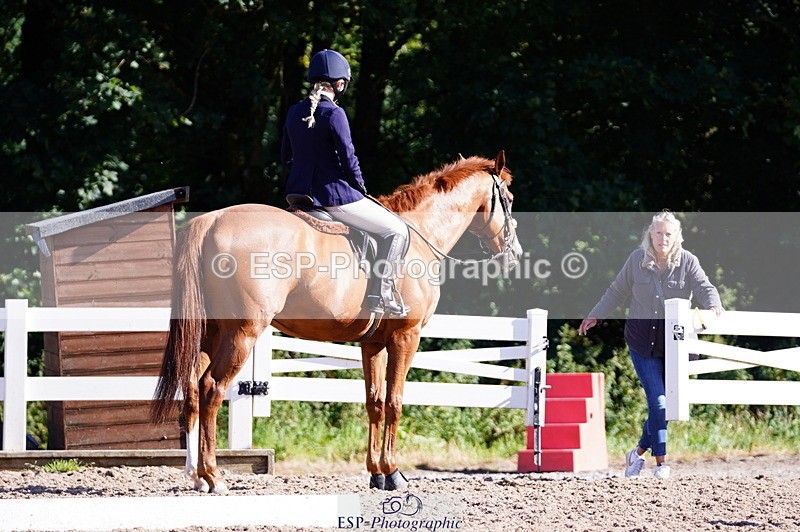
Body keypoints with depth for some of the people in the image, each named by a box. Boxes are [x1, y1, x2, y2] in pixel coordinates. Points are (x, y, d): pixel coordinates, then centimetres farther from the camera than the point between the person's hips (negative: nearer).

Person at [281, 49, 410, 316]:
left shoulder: (294, 112, 7)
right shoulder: (333, 113, -16)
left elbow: (286, 157, 15)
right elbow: (348, 158, -16)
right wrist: (361, 186, 1)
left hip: (299, 193, 8)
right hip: (334, 196, -8)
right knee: (396, 230, 2)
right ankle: (381, 294, -4)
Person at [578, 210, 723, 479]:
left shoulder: (687, 262, -4)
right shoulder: (637, 259, -1)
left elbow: (705, 288, -13)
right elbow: (617, 292, 11)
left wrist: (714, 306, -34)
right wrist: (595, 316, 16)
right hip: (642, 342, -1)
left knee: (666, 402, 5)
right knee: (658, 401, -8)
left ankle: (639, 452, 25)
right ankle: (661, 462, 0)